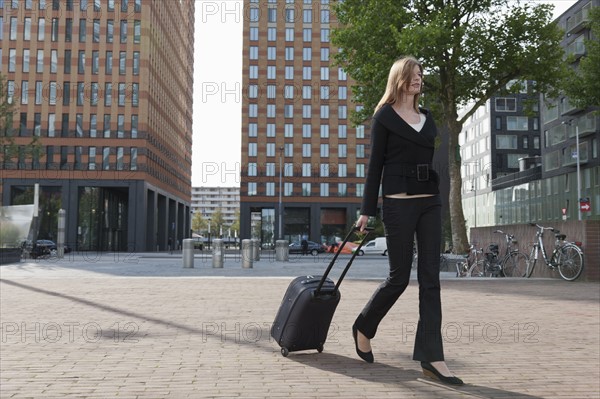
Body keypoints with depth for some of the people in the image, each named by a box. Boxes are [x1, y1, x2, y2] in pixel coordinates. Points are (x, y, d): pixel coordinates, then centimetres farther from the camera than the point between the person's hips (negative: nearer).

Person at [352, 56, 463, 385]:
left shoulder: (427, 118, 18)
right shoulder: (384, 117, 1)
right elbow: (375, 164, -3)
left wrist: (439, 202, 16)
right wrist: (367, 211, -7)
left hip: (430, 203, 6)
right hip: (398, 203, -5)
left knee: (430, 278, 0)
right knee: (399, 276, -1)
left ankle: (431, 358, 2)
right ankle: (363, 327, 25)